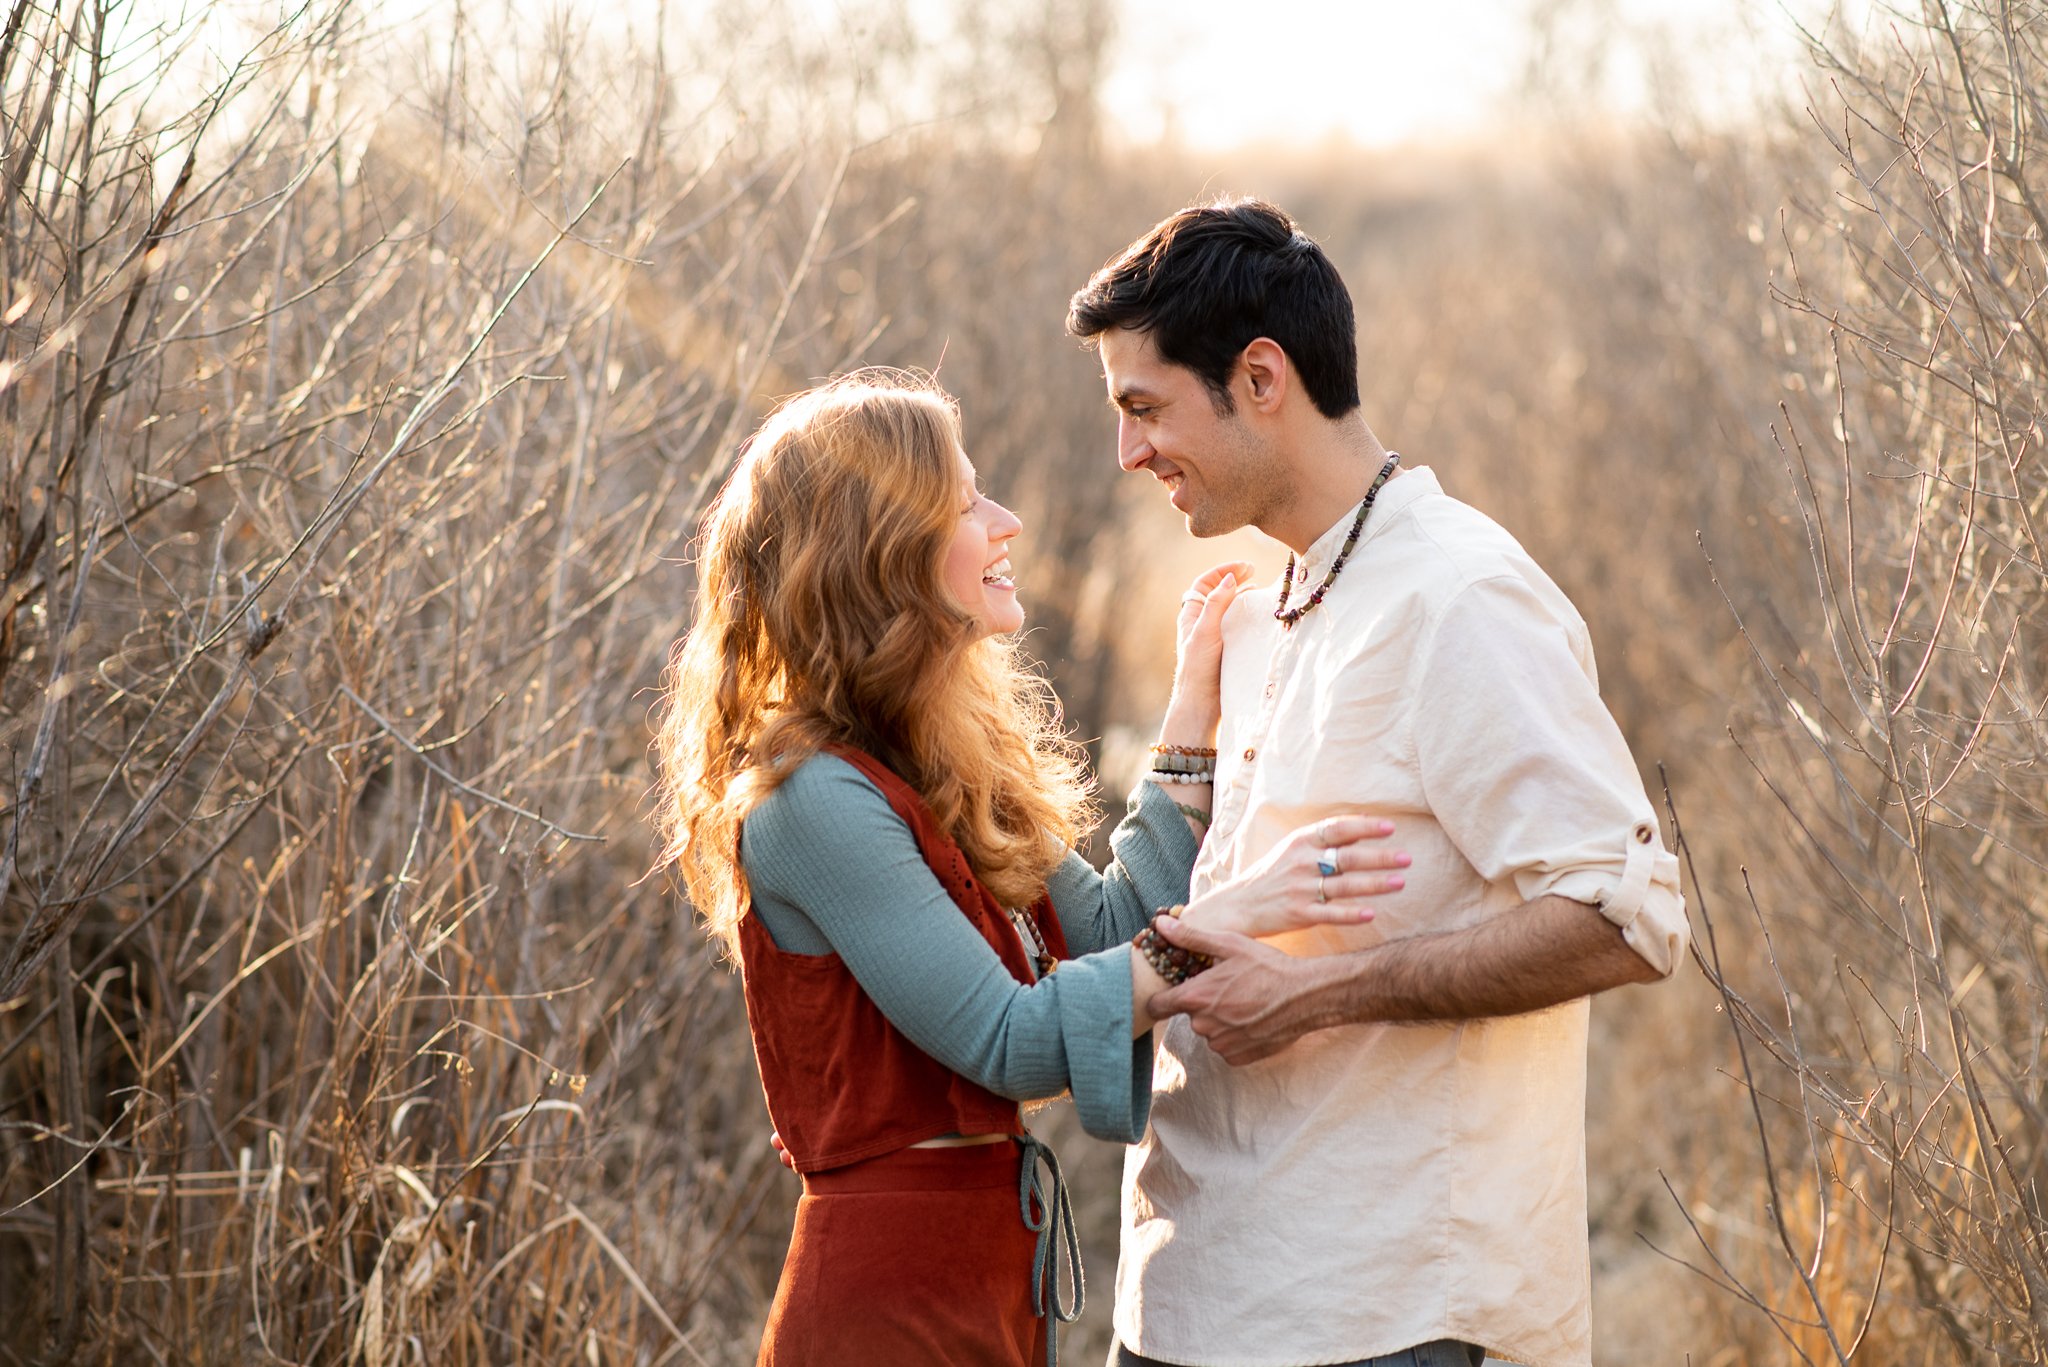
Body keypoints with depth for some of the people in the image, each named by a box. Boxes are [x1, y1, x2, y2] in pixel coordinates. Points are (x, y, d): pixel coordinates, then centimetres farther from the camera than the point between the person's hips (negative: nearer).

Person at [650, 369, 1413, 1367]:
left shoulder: (934, 779, 12)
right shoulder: (814, 800, -19)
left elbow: (1110, 928, 11)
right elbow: (1010, 1043, -21)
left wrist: (1194, 711, 14)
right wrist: (1226, 919, -24)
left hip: (992, 1280, 9)